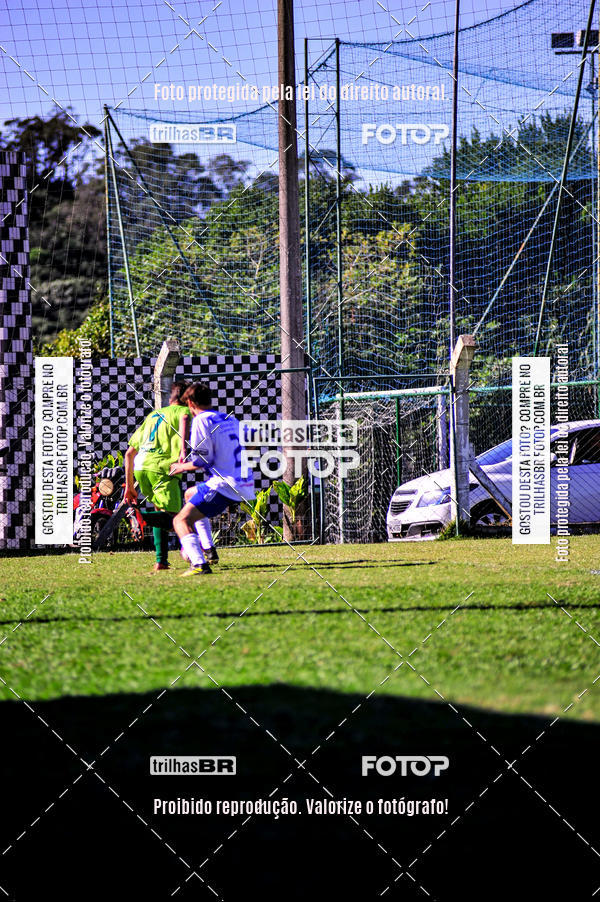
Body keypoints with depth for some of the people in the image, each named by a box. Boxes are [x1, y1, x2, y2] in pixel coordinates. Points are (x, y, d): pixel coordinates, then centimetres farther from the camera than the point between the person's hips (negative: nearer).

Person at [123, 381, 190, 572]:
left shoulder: (153, 415, 30)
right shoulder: (183, 410, 14)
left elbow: (130, 453, 28)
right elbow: (184, 418, -16)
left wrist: (129, 486, 32)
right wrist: (183, 449, -27)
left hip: (140, 468, 6)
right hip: (162, 469, -6)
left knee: (161, 510, 26)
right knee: (171, 519, -7)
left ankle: (161, 561, 17)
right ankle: (142, 516, -35)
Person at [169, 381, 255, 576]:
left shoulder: (201, 420, -7)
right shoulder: (231, 420, 16)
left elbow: (203, 459, -12)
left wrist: (183, 467, 8)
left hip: (224, 485, -8)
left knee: (181, 520, -11)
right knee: (190, 495, 32)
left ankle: (200, 564, -33)